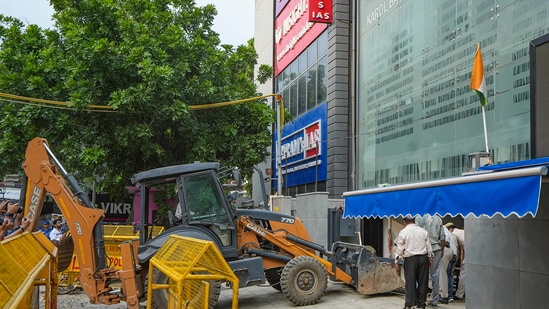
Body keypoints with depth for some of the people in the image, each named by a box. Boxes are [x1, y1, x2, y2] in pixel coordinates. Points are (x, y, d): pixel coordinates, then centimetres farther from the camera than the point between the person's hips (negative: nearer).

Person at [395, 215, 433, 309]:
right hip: (423, 258, 3)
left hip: (410, 259, -3)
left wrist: (397, 262, 3)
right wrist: (429, 258, 23)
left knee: (410, 282, -1)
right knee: (422, 281, 8)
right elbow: (428, 246, 12)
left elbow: (400, 249, -3)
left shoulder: (403, 232, -3)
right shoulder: (423, 231, 8)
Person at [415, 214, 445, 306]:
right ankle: (434, 300, 13)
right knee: (435, 275, 8)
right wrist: (442, 250, 17)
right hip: (436, 248, 3)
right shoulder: (438, 219, 7)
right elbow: (442, 237, 8)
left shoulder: (419, 218, -5)